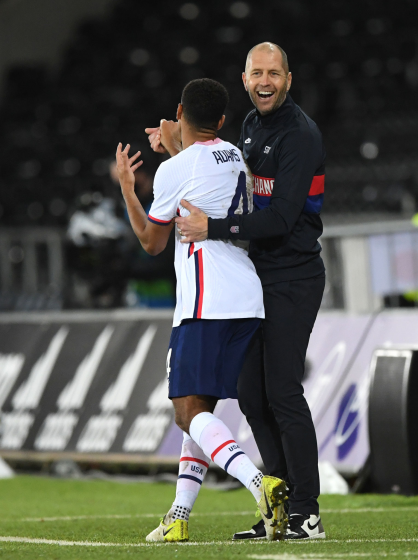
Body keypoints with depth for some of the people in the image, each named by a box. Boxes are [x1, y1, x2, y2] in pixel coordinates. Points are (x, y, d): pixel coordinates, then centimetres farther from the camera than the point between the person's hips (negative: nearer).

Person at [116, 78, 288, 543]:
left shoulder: (174, 170, -6)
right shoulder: (234, 156, 15)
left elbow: (151, 242, 8)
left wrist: (125, 186, 19)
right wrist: (176, 144, 49)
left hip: (205, 304, -8)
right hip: (248, 300, 8)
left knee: (190, 409, -10)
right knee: (200, 406, 14)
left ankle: (258, 483, -32)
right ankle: (179, 517, 12)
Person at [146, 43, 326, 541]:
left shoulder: (299, 135, -15)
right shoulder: (252, 126, 13)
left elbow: (281, 218, -23)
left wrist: (214, 229, -26)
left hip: (293, 279, -9)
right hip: (260, 276, 9)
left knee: (282, 391, -12)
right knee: (251, 395, 9)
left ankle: (307, 513, -8)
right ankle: (282, 509, 15)